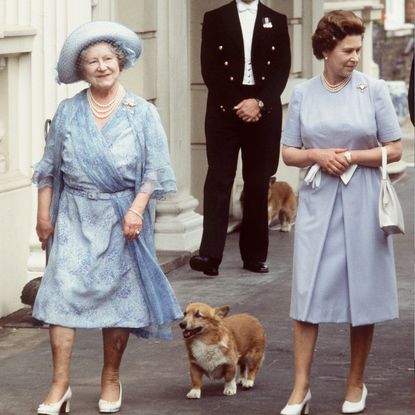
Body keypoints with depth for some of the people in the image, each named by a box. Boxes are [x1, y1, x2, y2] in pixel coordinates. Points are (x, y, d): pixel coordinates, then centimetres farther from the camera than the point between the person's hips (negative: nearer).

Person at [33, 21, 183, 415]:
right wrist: (44, 213, 6)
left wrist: (136, 209, -13)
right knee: (62, 291, -9)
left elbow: (155, 171, -2)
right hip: (75, 217, 1)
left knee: (117, 295, 5)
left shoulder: (142, 113, 1)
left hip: (121, 217, -1)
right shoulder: (68, 112, 5)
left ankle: (111, 380, 21)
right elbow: (49, 167, 10)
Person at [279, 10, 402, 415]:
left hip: (362, 203, -1)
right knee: (308, 291, -2)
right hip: (317, 203, 1)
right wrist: (317, 155, -10)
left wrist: (352, 157, -13)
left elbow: (395, 150, -1)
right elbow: (288, 152, 10)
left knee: (363, 292, 5)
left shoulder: (373, 90, -2)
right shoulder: (302, 94, 4)